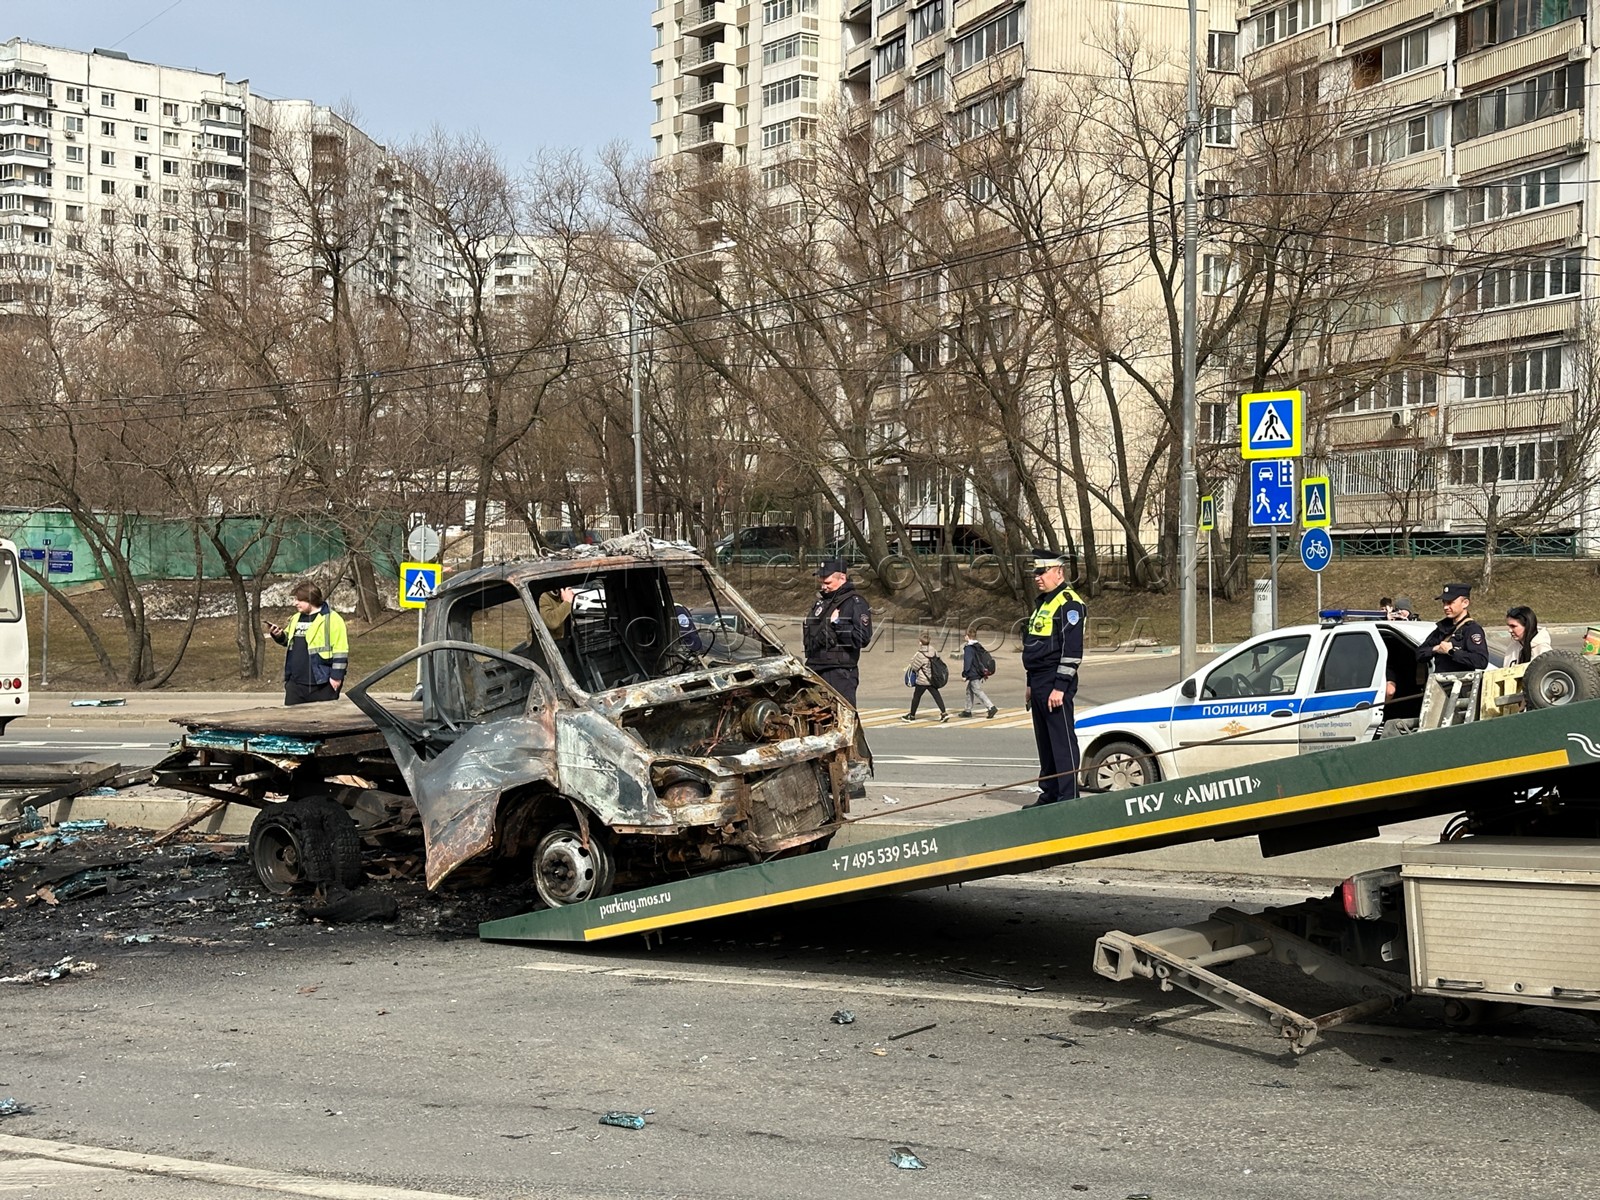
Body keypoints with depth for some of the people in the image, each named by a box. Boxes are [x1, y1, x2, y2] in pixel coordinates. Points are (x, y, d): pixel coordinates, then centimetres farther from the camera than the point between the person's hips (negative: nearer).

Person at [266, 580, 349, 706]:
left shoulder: (331, 619, -10)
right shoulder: (295, 619, 15)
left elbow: (340, 651, -12)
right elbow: (288, 640, 29)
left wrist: (336, 676, -15)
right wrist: (278, 636, 7)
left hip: (322, 683, -7)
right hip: (295, 684, 7)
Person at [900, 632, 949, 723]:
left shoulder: (920, 654, -18)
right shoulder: (932, 652, 3)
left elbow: (915, 666, -10)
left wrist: (908, 668, 13)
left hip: (922, 681, -6)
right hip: (932, 679, 6)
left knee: (916, 697, 9)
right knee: (936, 695, 3)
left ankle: (912, 715, 21)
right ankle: (944, 713, -8)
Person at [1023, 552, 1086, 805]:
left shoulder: (1069, 603, -12)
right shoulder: (1042, 603, 20)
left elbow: (1072, 649, -19)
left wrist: (1060, 686, -22)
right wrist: (1031, 685, 23)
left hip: (1056, 686, -10)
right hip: (1039, 684, 10)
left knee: (1063, 741, -8)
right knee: (1044, 743, 14)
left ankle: (1069, 798, -8)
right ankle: (1048, 795, 20)